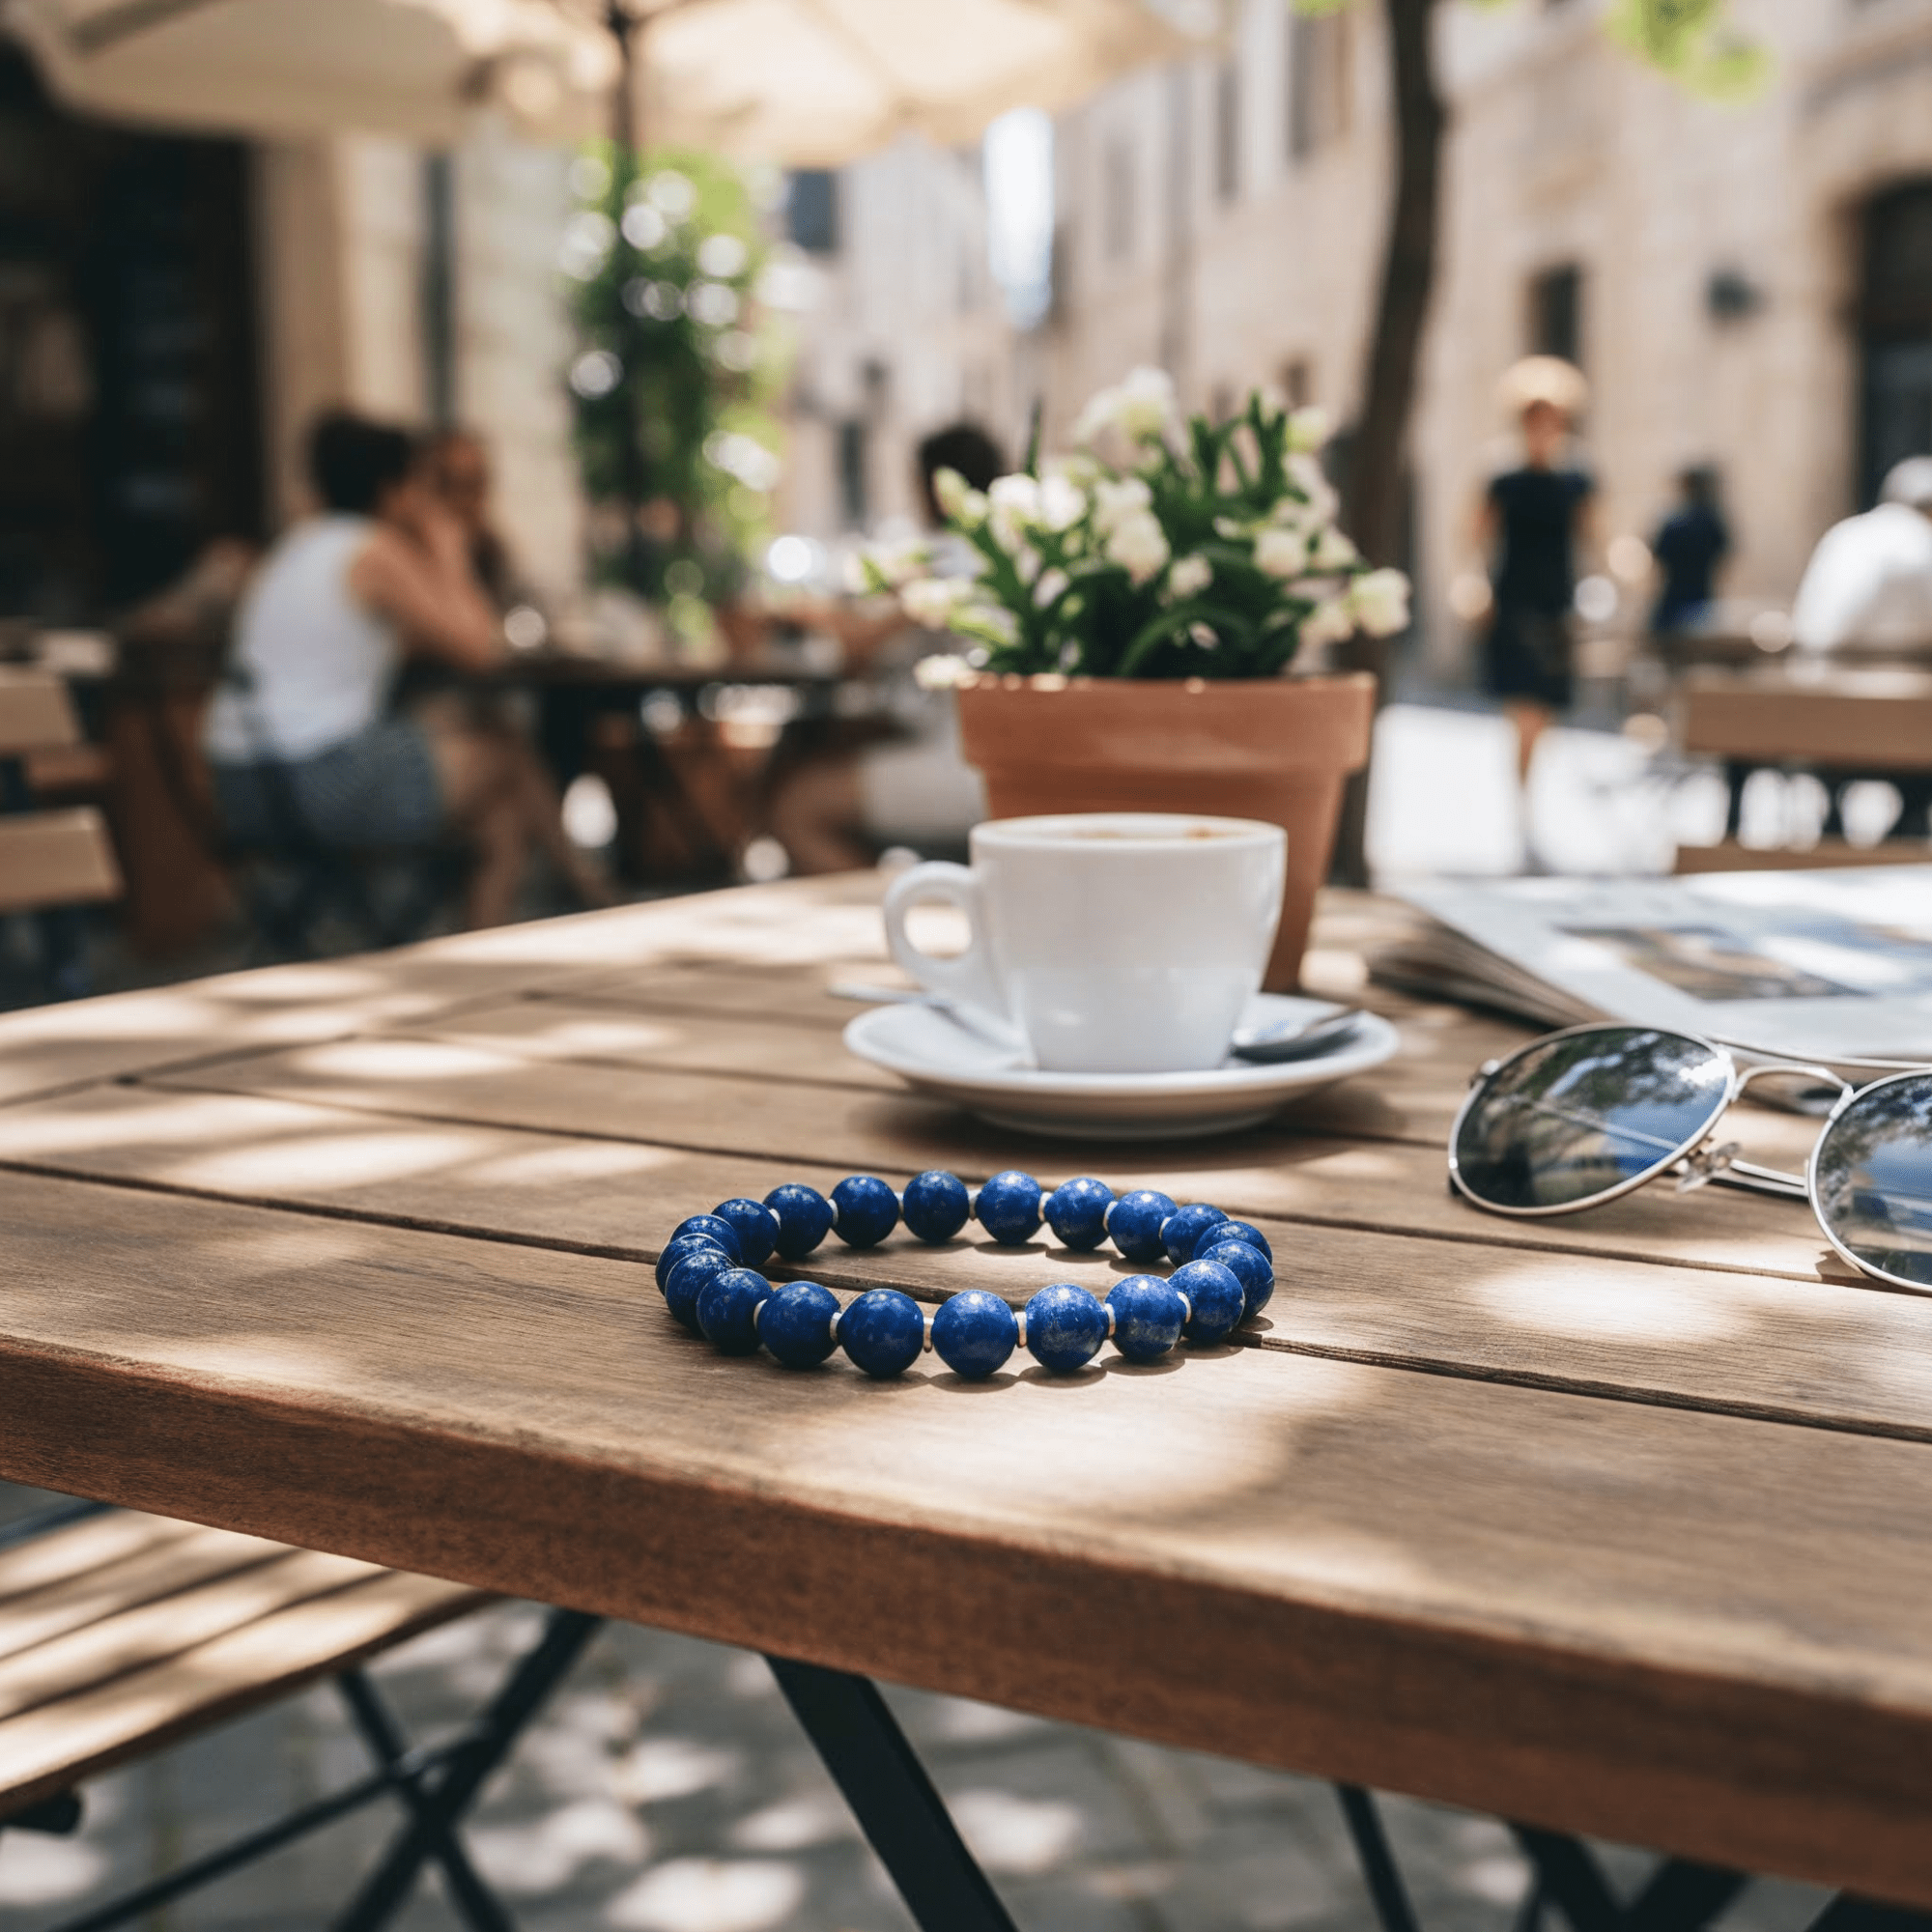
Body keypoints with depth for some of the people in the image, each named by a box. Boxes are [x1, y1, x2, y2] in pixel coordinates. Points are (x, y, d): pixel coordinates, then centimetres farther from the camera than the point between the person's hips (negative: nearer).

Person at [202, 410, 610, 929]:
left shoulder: (302, 542, 17)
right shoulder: (376, 551, -10)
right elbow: (479, 649, -9)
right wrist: (450, 554, 3)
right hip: (322, 785, -9)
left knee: (502, 831, 14)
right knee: (510, 752, 10)